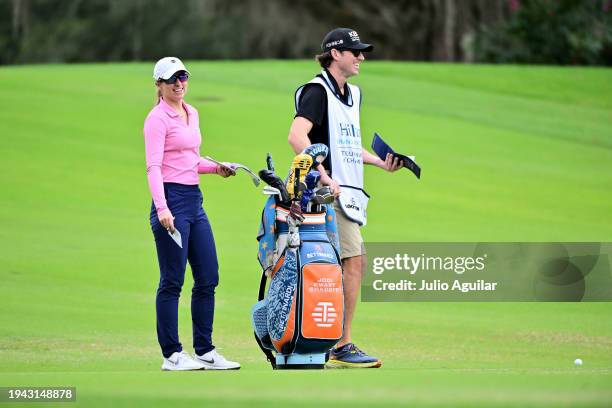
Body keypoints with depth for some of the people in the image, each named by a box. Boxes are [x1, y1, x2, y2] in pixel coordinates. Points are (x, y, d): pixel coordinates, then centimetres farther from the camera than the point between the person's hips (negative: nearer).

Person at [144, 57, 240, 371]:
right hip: (171, 200, -9)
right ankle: (171, 355, 2)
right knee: (172, 282, -4)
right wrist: (161, 209, -27)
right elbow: (153, 166, -17)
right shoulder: (158, 118, -9)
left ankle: (205, 351, 16)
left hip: (194, 200, 9)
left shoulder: (192, 114, 17)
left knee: (208, 279, 8)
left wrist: (215, 167, 8)